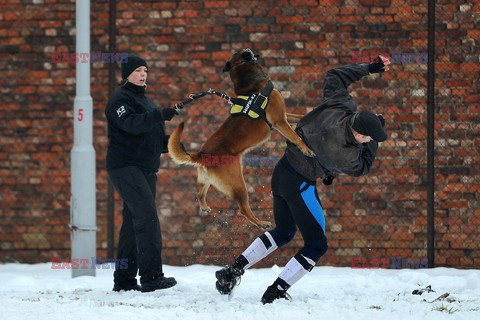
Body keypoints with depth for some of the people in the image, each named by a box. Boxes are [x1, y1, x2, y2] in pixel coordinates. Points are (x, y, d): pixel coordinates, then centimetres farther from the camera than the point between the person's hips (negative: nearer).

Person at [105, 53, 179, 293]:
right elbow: (132, 124, -25)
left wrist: (169, 142, 6)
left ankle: (124, 279, 13)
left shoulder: (143, 99, 22)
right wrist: (159, 115, -36)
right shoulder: (121, 98, -7)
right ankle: (151, 276, -26)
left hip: (145, 169, 10)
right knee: (147, 215, -20)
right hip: (125, 167, -10)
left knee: (134, 223, 9)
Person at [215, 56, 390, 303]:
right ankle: (276, 292, 3)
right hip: (300, 185, -9)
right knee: (316, 244, 6)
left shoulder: (339, 106, -13)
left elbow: (335, 76, 7)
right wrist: (373, 142, 3)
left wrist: (369, 68, 11)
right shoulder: (342, 153, -29)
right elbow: (362, 167, -6)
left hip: (281, 172, 9)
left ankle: (234, 269, 20)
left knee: (283, 232, 27)